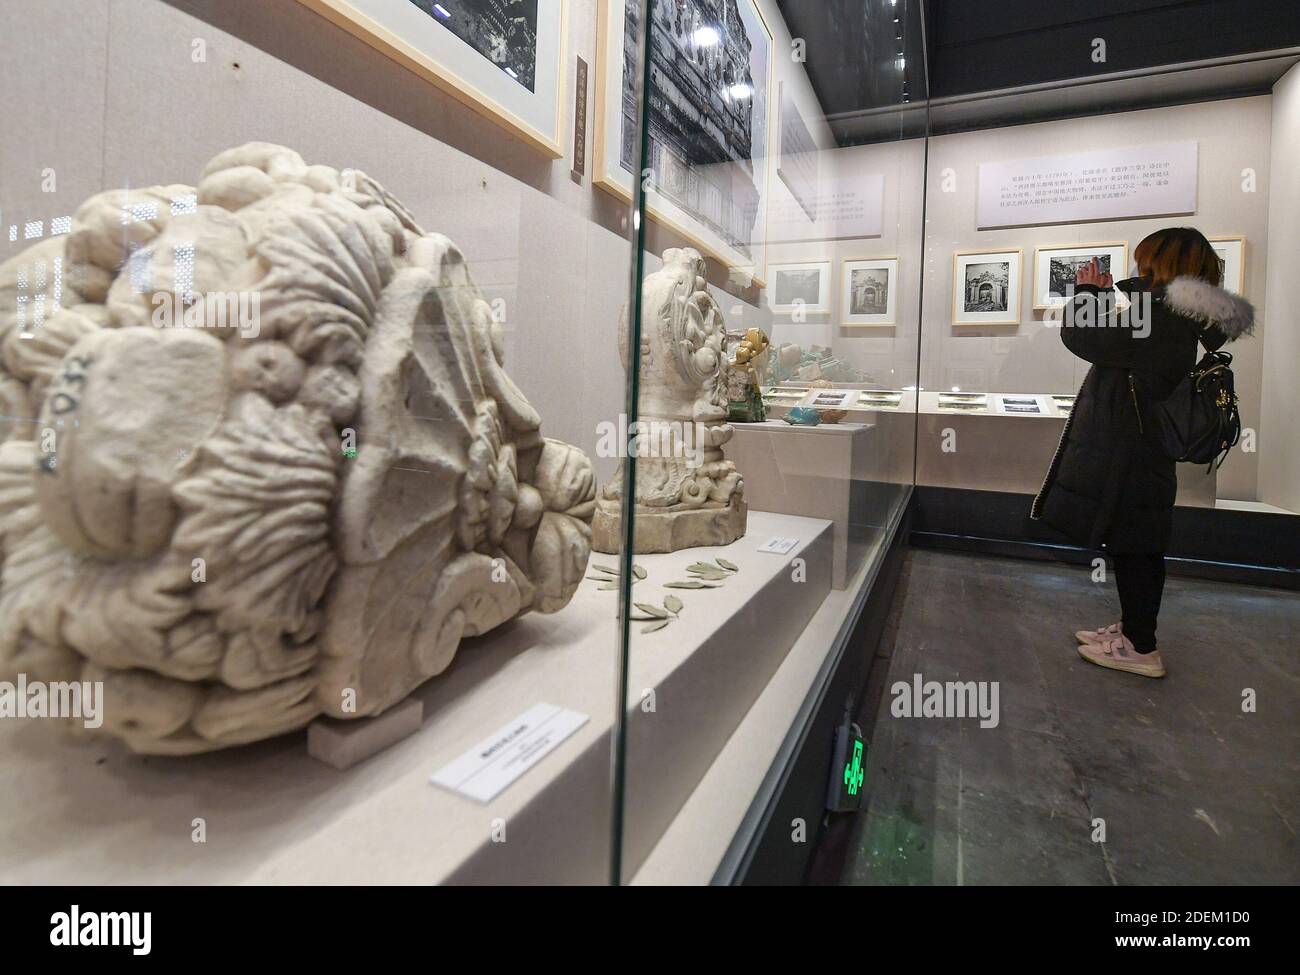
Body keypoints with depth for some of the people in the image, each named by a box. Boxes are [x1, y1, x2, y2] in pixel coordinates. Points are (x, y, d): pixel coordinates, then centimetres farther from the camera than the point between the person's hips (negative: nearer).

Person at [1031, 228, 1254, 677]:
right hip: (1142, 450, 10)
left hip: (1123, 454, -10)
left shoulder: (1160, 316, -19)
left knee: (1129, 547, -1)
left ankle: (1141, 648, 11)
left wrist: (1086, 292, -2)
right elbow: (1114, 344, 20)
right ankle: (1132, 629, 31)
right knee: (1140, 546, 17)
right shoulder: (1181, 317, 12)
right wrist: (1103, 297, 18)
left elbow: (1080, 338, -18)